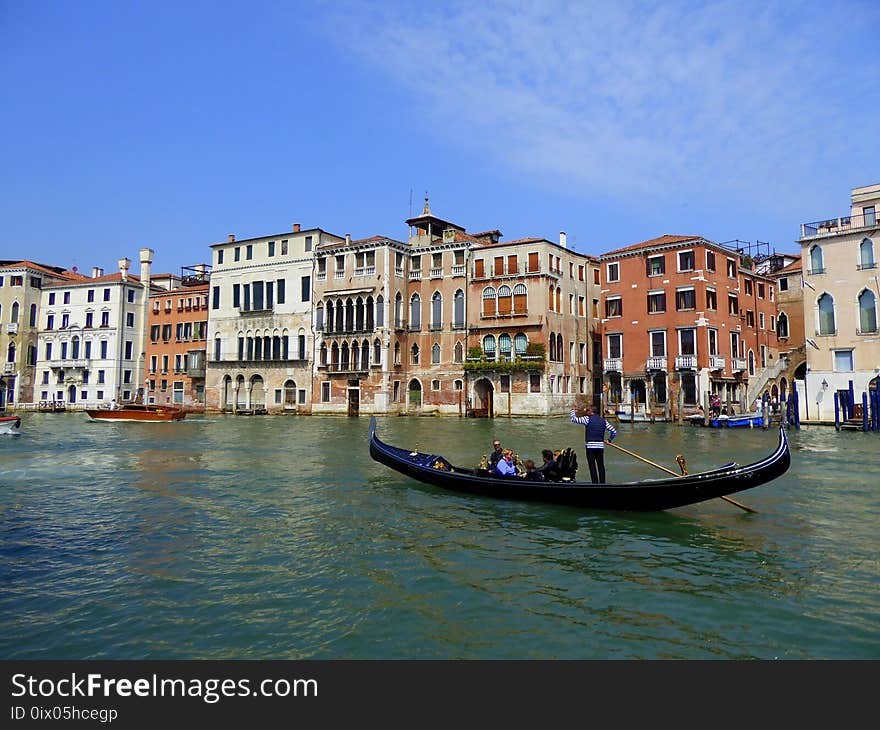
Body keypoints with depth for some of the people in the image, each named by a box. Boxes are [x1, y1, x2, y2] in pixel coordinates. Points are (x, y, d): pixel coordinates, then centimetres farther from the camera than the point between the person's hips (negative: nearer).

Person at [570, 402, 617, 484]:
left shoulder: (587, 419, -6)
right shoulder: (603, 420, 10)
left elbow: (574, 419, -3)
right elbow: (614, 431, 11)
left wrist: (573, 410, 11)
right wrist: (609, 440, 20)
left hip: (590, 446, -5)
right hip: (601, 446, 5)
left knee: (592, 467, 0)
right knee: (601, 466, 10)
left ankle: (595, 483, -1)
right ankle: (602, 483, 12)